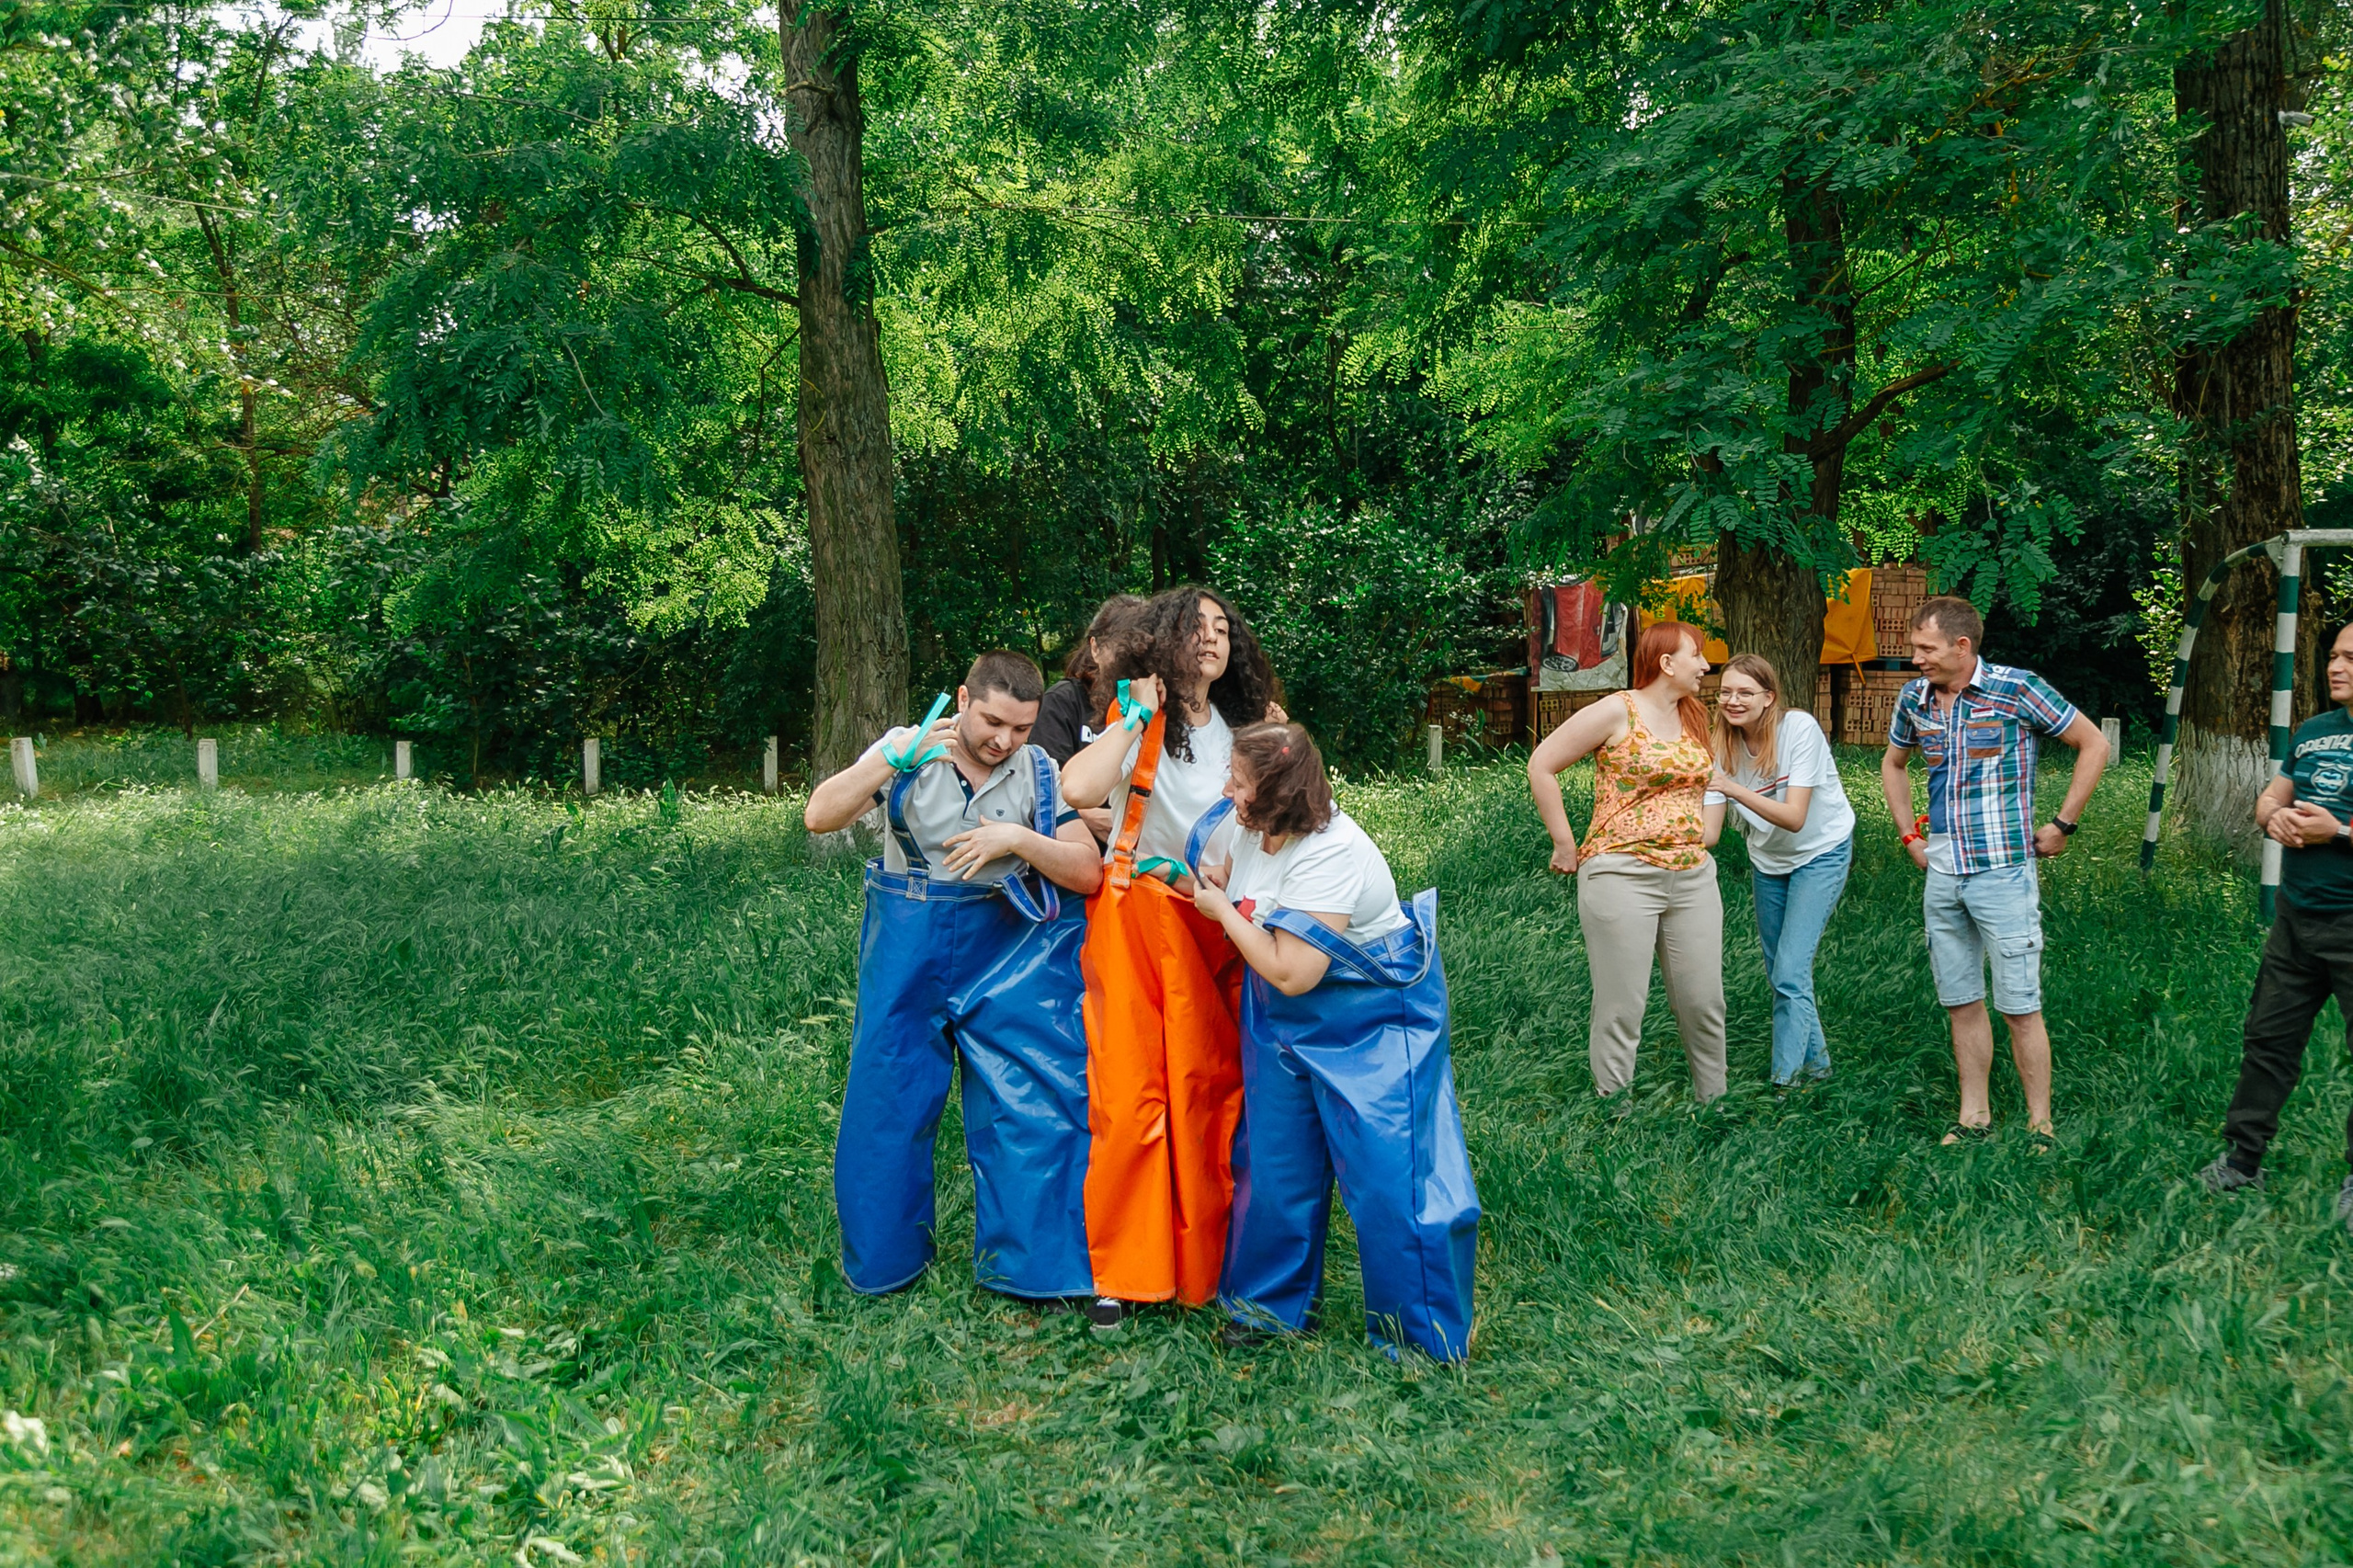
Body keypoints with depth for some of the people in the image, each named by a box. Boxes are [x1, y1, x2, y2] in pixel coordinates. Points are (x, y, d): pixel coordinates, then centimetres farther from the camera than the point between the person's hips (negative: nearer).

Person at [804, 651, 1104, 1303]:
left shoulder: (1039, 771, 0)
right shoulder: (905, 750, -3)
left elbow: (1088, 873, -4)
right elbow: (821, 816, -12)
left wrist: (1018, 840, -19)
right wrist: (893, 760, -25)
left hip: (1008, 955, 1)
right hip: (908, 952, 0)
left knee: (1036, 1103, -5)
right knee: (886, 1098, 5)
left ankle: (1035, 1266, 11)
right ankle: (882, 1261, 25)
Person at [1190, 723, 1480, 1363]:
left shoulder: (1330, 854, -28)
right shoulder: (1253, 832, -3)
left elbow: (1292, 972, -30)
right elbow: (1235, 886, 20)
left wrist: (1223, 911, -18)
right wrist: (1205, 883, -2)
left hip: (1373, 1021, -8)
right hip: (1284, 1021, 8)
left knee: (1388, 1169, -6)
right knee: (1275, 1160, 12)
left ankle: (1421, 1328, 11)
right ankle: (1272, 1302, 30)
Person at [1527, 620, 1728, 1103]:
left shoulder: (1695, 718, 13)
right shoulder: (1619, 711, -7)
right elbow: (1541, 765, -7)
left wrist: (1701, 838, 17)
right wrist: (1565, 845, -6)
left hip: (1693, 877, 7)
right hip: (1623, 876, -6)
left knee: (1704, 1001, 10)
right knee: (1622, 1007, -2)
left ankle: (1713, 1103, 26)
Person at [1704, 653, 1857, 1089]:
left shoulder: (1799, 728, -27)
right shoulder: (1722, 747, -14)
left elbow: (1794, 818, -32)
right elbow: (1708, 831, -19)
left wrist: (1735, 790, -44)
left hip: (1821, 853, -5)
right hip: (1767, 859, 5)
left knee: (1791, 974, -15)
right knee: (1780, 973, 14)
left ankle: (1784, 1081, -6)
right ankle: (1815, 1060, 34)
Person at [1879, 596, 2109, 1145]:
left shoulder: (2017, 689, -10)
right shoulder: (1914, 699, 6)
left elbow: (2094, 745, -2)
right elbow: (1893, 764, 25)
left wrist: (2061, 826, -3)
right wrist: (1910, 835, 17)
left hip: (2003, 872, -5)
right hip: (1942, 874, 5)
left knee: (2019, 1007, -1)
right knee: (1961, 1002, 12)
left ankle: (2040, 1127, 9)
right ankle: (1973, 1118, 22)